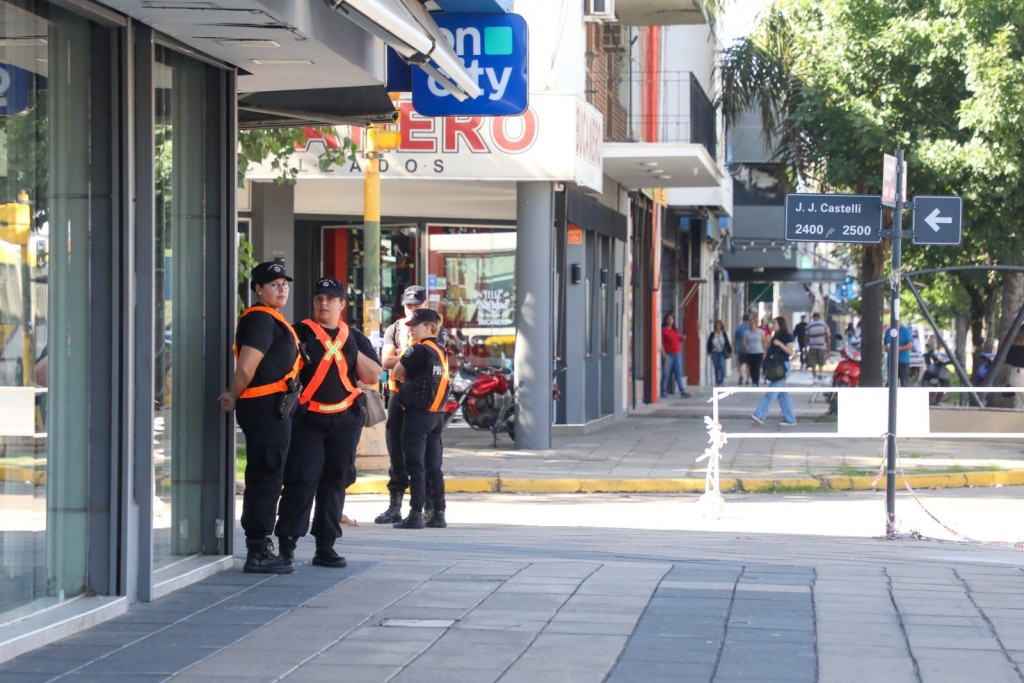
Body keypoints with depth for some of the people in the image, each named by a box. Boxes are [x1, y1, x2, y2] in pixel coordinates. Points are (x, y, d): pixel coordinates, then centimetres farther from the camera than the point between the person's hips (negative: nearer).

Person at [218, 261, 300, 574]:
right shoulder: (261, 319, -14)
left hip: (272, 409, 11)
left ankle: (259, 548, 24)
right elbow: (246, 368, -21)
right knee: (266, 480, -8)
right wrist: (234, 397, -6)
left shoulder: (271, 320, 20)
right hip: (266, 406, -11)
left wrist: (235, 396, 12)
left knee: (261, 480, 16)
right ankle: (258, 552, -6)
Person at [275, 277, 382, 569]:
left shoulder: (355, 338, 14)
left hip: (345, 421, 4)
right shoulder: (301, 333, 4)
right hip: (308, 419, -4)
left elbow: (374, 376, 7)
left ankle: (325, 546, 14)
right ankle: (286, 544, -8)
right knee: (302, 480, -10)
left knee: (335, 483, 7)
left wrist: (355, 351, -4)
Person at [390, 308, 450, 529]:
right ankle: (439, 514, 11)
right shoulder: (441, 351, 11)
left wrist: (406, 378, 12)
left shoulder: (418, 350, -13)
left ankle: (416, 515, -7)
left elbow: (397, 373, -5)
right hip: (437, 415, 8)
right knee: (434, 467, 10)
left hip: (418, 413, -8)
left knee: (416, 466, -6)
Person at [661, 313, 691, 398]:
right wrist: (663, 353, -19)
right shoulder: (663, 330, -5)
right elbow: (661, 342, -11)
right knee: (666, 373, -3)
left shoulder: (676, 330, 16)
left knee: (679, 373, 3)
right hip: (668, 354, -6)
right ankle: (663, 391, 3)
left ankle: (682, 391, 0)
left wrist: (682, 338, 5)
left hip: (677, 354, 6)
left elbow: (679, 340, 27)